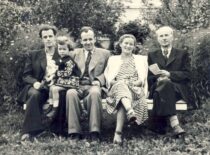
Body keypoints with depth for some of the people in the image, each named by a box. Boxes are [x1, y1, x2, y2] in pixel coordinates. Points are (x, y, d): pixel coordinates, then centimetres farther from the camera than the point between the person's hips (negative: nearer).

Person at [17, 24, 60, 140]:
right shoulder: (33, 55, 16)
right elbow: (26, 76, 11)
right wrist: (35, 83, -12)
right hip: (39, 87, 1)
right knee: (34, 94, -35)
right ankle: (30, 131, -32)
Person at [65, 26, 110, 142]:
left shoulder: (104, 53, 17)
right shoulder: (75, 53, 22)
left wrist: (99, 80, -9)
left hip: (93, 86, -1)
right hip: (77, 85, 2)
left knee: (94, 93, -38)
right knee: (71, 93, -34)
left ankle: (94, 133, -34)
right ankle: (74, 132, -30)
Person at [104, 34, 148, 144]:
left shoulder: (141, 59, 24)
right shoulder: (113, 59, 25)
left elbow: (143, 79, 10)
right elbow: (108, 78, 12)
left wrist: (133, 83, -11)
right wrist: (119, 82, -9)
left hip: (135, 89, 0)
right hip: (116, 88, 0)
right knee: (121, 85, -39)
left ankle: (118, 133, -49)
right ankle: (130, 111, -66)